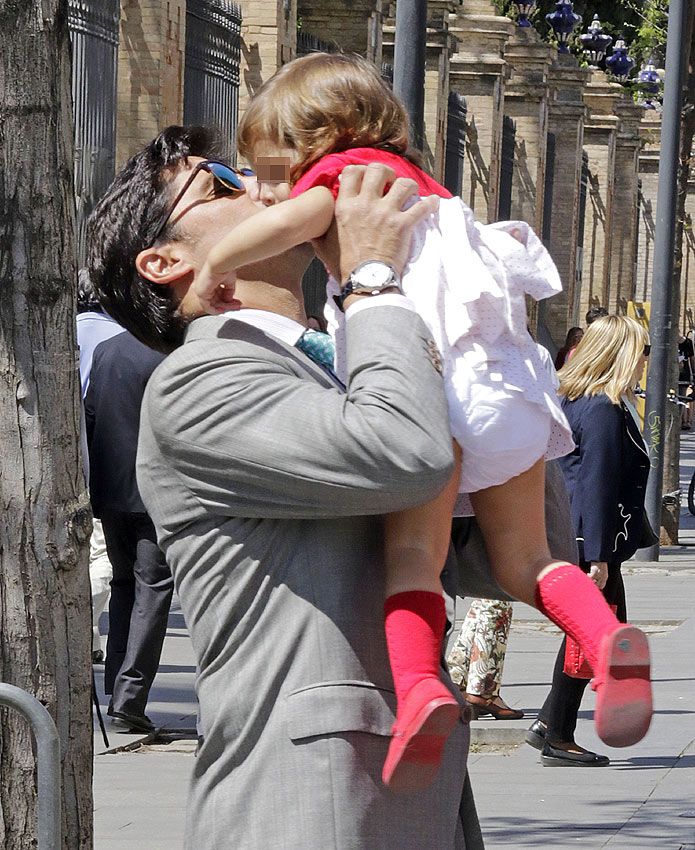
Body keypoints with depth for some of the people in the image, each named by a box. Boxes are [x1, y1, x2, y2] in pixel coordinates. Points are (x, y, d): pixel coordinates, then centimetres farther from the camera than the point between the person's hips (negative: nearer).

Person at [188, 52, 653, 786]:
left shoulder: (343, 169, 9)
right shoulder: (422, 184, 33)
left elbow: (293, 219, -12)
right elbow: (503, 243, 43)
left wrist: (215, 267, 0)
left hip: (431, 377, -7)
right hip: (510, 385, 7)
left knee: (411, 552, -17)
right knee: (522, 561, 14)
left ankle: (416, 684, -39)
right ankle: (604, 636, -13)